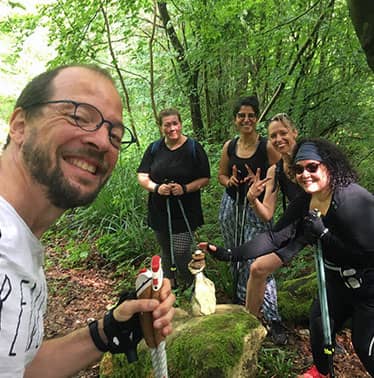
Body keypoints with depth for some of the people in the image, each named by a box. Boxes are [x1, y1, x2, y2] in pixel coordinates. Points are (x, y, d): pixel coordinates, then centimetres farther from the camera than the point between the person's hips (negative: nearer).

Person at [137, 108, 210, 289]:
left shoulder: (194, 148, -6)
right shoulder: (154, 148, 3)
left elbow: (205, 179, -6)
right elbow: (142, 176, 0)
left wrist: (185, 188, -22)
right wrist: (156, 187, -20)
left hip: (185, 211, -3)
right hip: (159, 211, 4)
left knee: (181, 253, -8)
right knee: (166, 252, 18)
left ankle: (189, 288, 19)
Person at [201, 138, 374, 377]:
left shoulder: (353, 198, -29)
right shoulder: (303, 204, -8)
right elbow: (275, 238, -12)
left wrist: (322, 232, -32)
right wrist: (230, 254, -19)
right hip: (338, 280, 7)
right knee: (319, 324, 19)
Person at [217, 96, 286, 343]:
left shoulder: (267, 146, -10)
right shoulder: (229, 146, 4)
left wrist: (259, 181, -26)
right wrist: (229, 181, -8)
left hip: (256, 209, -5)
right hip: (231, 206, 5)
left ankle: (273, 320, 1)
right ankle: (240, 300, 38)